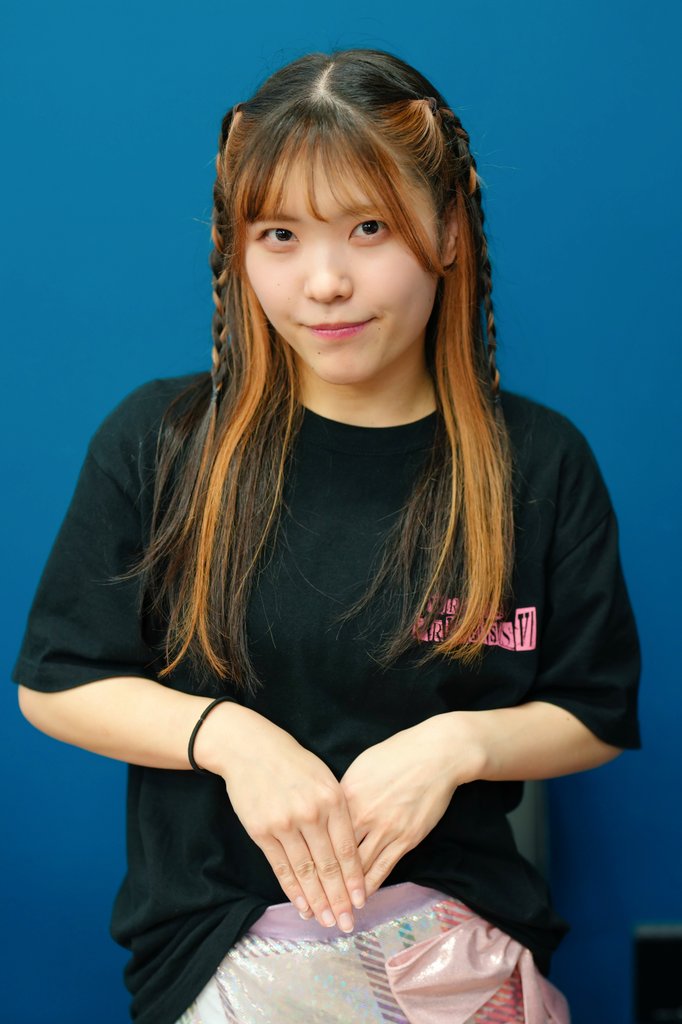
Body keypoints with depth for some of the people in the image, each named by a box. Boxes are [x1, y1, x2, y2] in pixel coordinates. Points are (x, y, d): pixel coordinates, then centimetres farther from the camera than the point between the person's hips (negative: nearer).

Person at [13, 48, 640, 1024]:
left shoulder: (541, 463, 2)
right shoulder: (157, 441, 0)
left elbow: (596, 719, 8)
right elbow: (55, 685, 4)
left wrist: (462, 742, -11)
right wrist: (227, 735, -11)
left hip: (461, 917, 2)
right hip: (222, 925, -2)